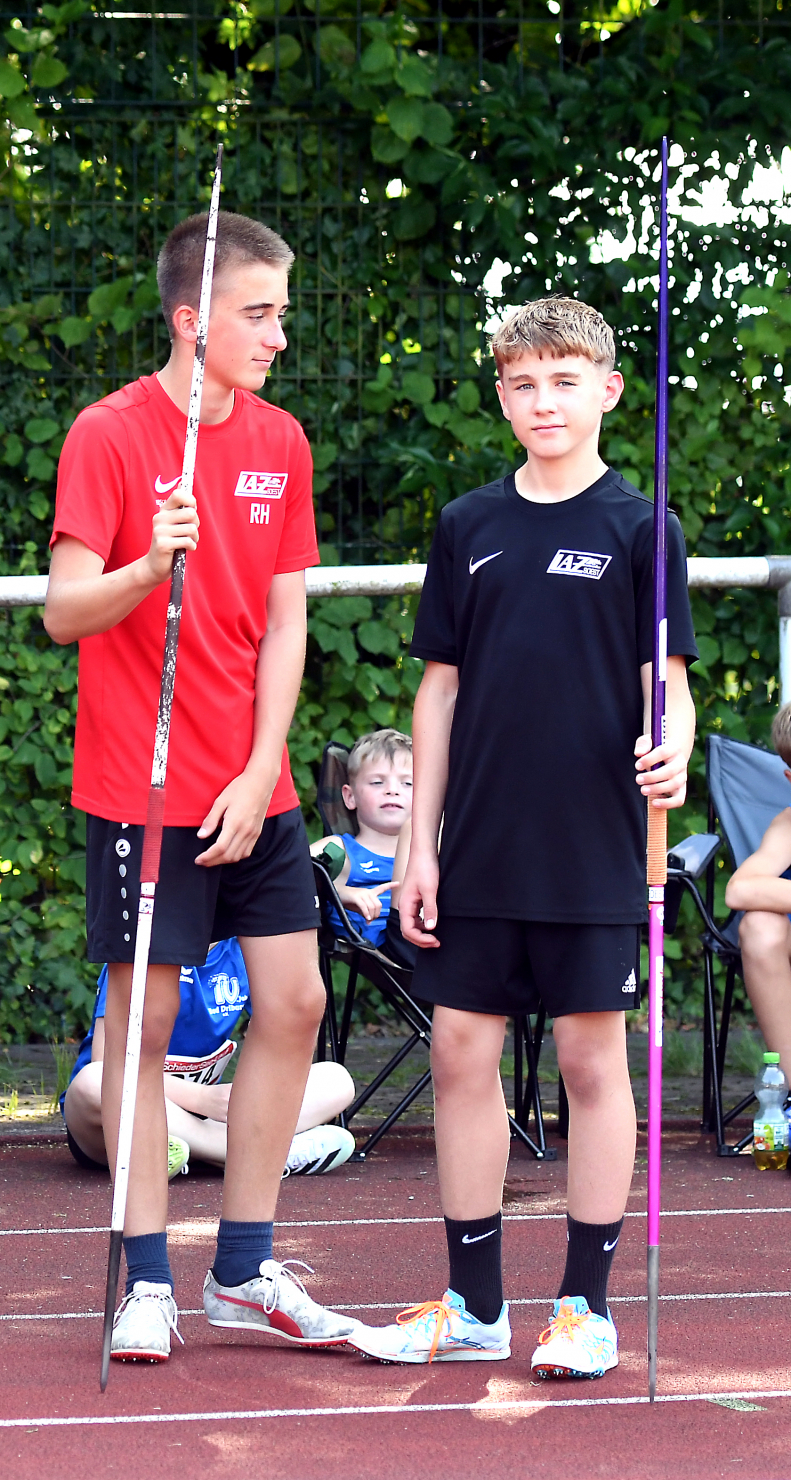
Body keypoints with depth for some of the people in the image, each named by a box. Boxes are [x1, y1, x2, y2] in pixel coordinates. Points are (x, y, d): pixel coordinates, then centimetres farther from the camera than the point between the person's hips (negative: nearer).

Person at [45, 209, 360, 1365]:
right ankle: (148, 1281, 6)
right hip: (142, 786, -5)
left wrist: (261, 771, -3)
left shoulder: (281, 442, 8)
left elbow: (284, 622, 7)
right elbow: (63, 611, -12)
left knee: (293, 1000, 3)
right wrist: (151, 566, -32)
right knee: (145, 1015, -1)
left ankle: (245, 1271, 13)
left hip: (255, 789, 5)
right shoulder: (110, 434, -9)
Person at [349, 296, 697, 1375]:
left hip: (593, 847, -3)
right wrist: (421, 844, 7)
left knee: (593, 1060, 2)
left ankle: (587, 1305, 11)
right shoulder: (468, 528, 8)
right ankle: (474, 1304, 14)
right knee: (463, 1052, 4)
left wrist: (670, 750, -26)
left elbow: (666, 678, -3)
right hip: (479, 845, 3)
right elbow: (442, 687, 11)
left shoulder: (639, 529, -1)